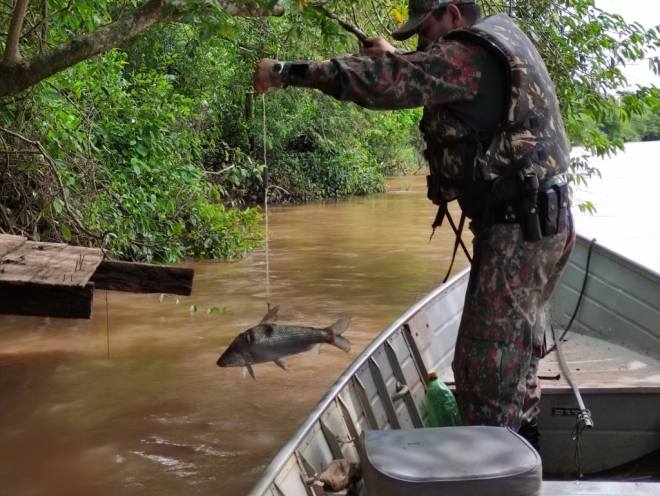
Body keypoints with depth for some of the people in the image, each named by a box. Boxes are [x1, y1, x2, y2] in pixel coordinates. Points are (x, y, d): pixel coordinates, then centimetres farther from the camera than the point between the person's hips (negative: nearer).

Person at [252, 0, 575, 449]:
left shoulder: (470, 53, -15)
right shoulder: (501, 40, 15)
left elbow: (383, 82, -25)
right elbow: (438, 78, 33)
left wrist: (287, 72, -20)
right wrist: (397, 58, 25)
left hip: (518, 229, -11)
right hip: (540, 221, 11)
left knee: (486, 364, -6)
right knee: (515, 351, 21)